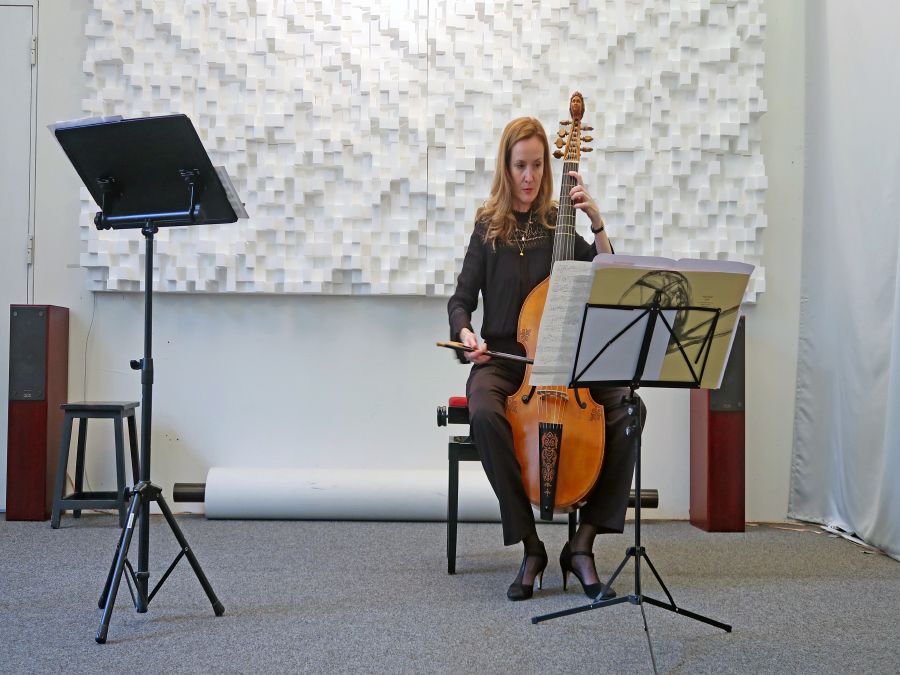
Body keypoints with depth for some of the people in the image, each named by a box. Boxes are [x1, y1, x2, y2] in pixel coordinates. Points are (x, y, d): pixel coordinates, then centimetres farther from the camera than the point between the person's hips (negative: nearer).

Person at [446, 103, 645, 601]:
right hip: (500, 358, -1)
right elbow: (461, 299, 3)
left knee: (628, 408, -25)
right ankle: (530, 546, -22)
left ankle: (582, 543, -15)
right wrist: (465, 333, -17)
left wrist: (596, 222, -9)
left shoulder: (558, 223, 9)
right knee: (485, 414, -36)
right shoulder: (488, 227, 6)